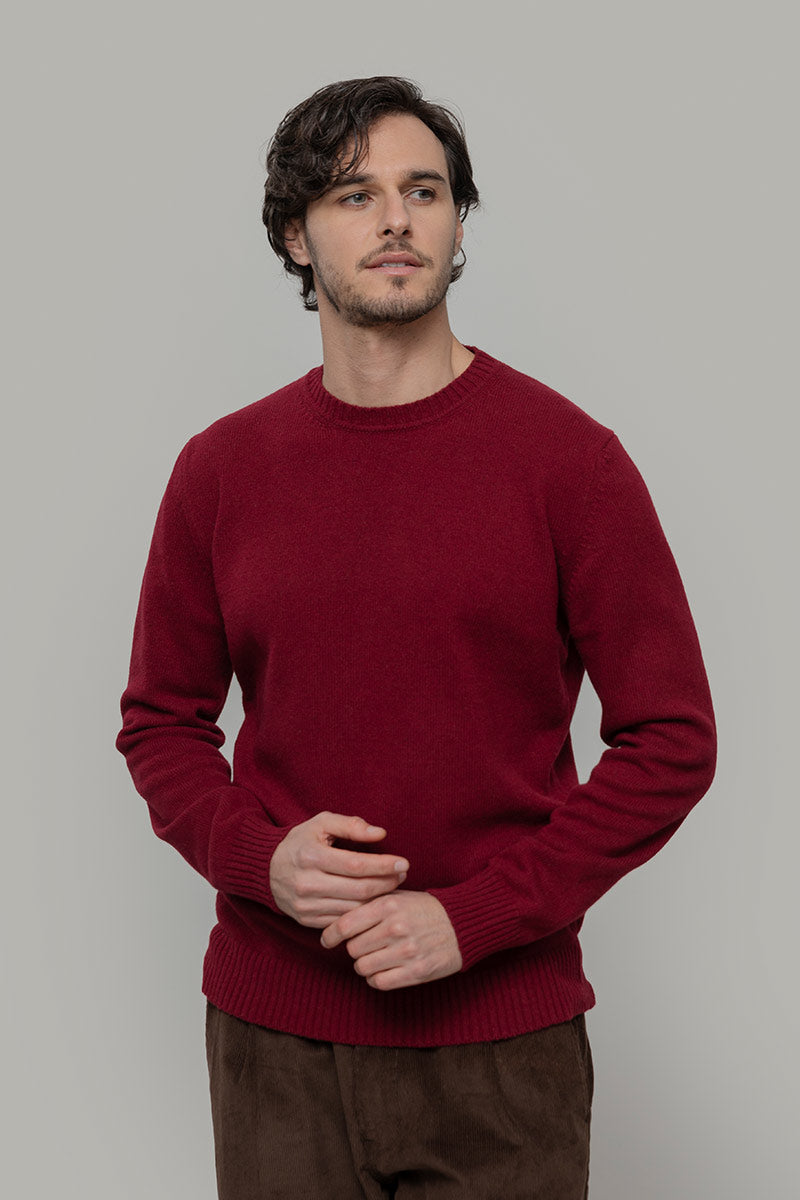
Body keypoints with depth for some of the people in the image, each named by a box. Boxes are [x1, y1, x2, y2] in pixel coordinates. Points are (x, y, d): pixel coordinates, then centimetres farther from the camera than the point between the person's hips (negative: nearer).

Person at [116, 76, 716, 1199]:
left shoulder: (569, 456, -7)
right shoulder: (221, 467, 2)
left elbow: (672, 739, -6)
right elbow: (163, 720, 9)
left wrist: (473, 918, -14)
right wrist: (261, 856, -10)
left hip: (501, 1034, -2)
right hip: (272, 1034, 2)